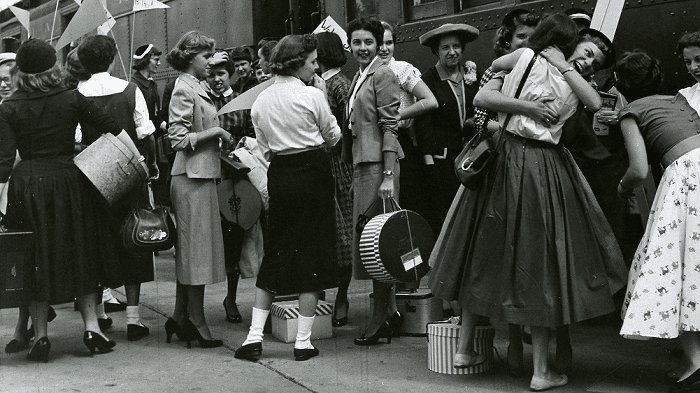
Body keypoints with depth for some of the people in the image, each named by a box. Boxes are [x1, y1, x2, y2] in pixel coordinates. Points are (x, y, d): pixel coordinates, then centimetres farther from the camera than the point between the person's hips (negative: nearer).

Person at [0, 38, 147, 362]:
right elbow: (113, 128, -1)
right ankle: (91, 327, 11)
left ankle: (40, 336, 11)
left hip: (28, 186, -1)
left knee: (36, 260, 9)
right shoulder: (72, 100, -2)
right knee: (80, 254, 13)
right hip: (69, 179, 1)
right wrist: (138, 160, 7)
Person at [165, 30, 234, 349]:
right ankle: (196, 323, 2)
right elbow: (179, 139, -17)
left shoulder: (195, 88, 15)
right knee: (197, 249, -4)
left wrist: (220, 136, 9)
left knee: (190, 251, 13)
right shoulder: (183, 89, -12)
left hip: (201, 175, 10)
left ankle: (181, 318, 20)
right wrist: (216, 132, -15)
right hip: (192, 177, -10)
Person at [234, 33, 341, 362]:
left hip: (279, 175, 5)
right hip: (312, 172, -4)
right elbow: (332, 136, 3)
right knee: (312, 251, 3)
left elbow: (265, 147, 11)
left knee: (275, 252, 13)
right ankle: (303, 341, 4)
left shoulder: (261, 100, 6)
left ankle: (254, 336, 7)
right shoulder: (312, 95, -9)